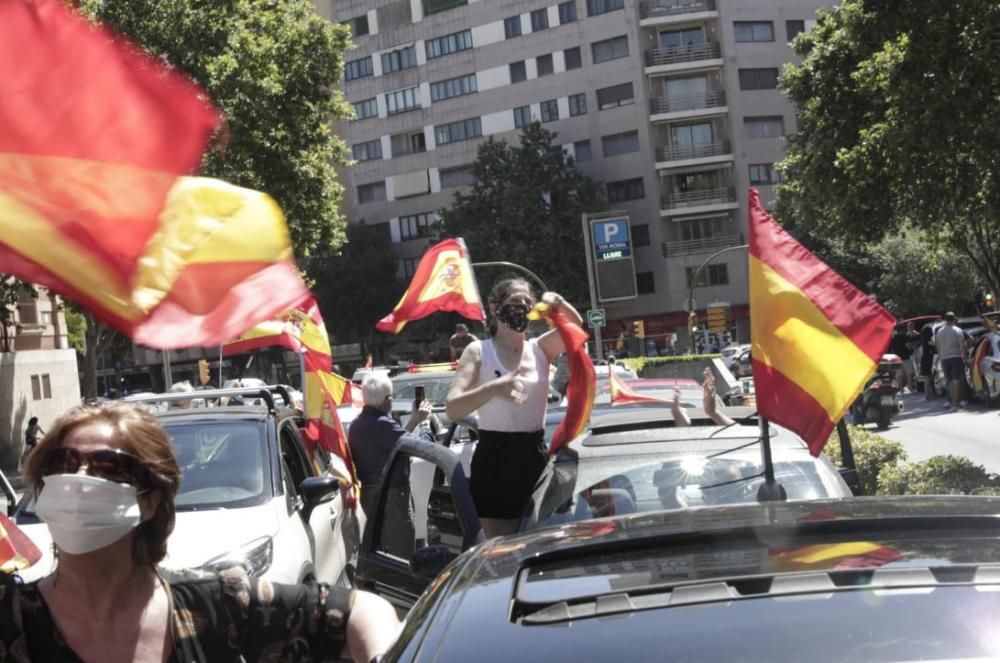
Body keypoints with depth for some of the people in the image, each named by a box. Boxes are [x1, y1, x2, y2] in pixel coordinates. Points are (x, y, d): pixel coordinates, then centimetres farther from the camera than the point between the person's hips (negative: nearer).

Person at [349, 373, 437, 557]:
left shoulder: (357, 425, 10)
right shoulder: (383, 424, -21)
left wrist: (413, 421, 13)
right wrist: (425, 422, -7)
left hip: (369, 492, 10)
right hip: (390, 495, -10)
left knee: (381, 550, 19)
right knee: (401, 553, -6)